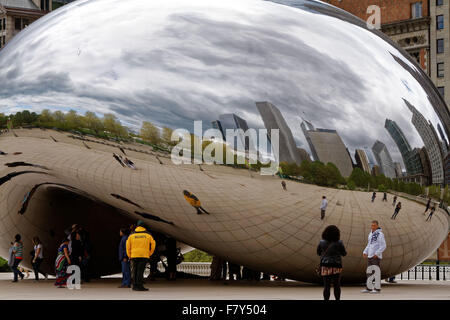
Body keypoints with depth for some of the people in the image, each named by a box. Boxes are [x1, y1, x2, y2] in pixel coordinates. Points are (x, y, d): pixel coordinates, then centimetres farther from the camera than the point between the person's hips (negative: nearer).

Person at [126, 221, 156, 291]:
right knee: (141, 270, -6)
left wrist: (129, 255, 13)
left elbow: (128, 246, 4)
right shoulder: (148, 235, 5)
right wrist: (149, 254, 10)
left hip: (134, 255, 2)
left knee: (135, 270, 10)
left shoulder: (132, 235, 7)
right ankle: (139, 286, -11)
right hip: (144, 255, -2)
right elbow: (153, 244, 1)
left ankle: (135, 285, 11)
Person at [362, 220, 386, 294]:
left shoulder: (380, 234, -9)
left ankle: (377, 288, -3)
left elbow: (383, 246, -13)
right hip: (370, 256, 8)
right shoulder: (370, 234, 16)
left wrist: (377, 253, -21)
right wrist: (365, 252, 10)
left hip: (376, 257, -8)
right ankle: (368, 288, 11)